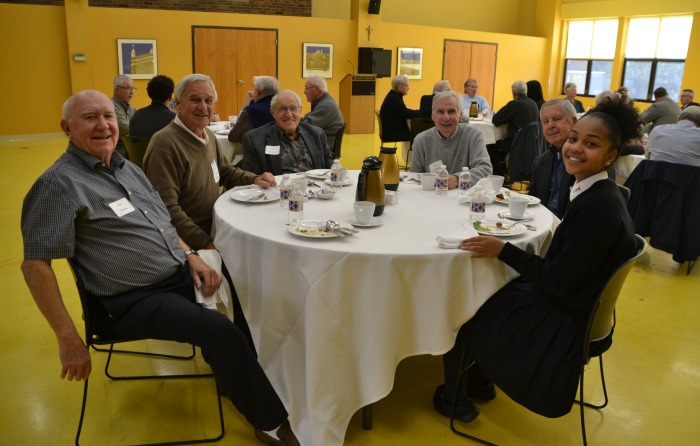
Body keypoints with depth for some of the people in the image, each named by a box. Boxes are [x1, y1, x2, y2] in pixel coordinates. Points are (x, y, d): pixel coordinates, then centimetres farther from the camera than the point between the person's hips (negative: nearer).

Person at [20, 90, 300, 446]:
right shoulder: (58, 184, -12)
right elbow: (35, 263, -16)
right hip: (132, 301, -8)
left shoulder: (127, 168, 13)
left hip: (181, 276, 8)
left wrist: (191, 256, 2)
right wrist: (69, 339, -18)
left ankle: (236, 381, 18)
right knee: (219, 330, -25)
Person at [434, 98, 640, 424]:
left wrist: (503, 250, -21)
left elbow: (559, 283, -26)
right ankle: (480, 383, 33)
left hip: (562, 327, -9)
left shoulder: (597, 206, -28)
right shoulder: (600, 195, 1)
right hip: (572, 307, 9)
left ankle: (454, 398, 27)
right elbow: (563, 268, 6)